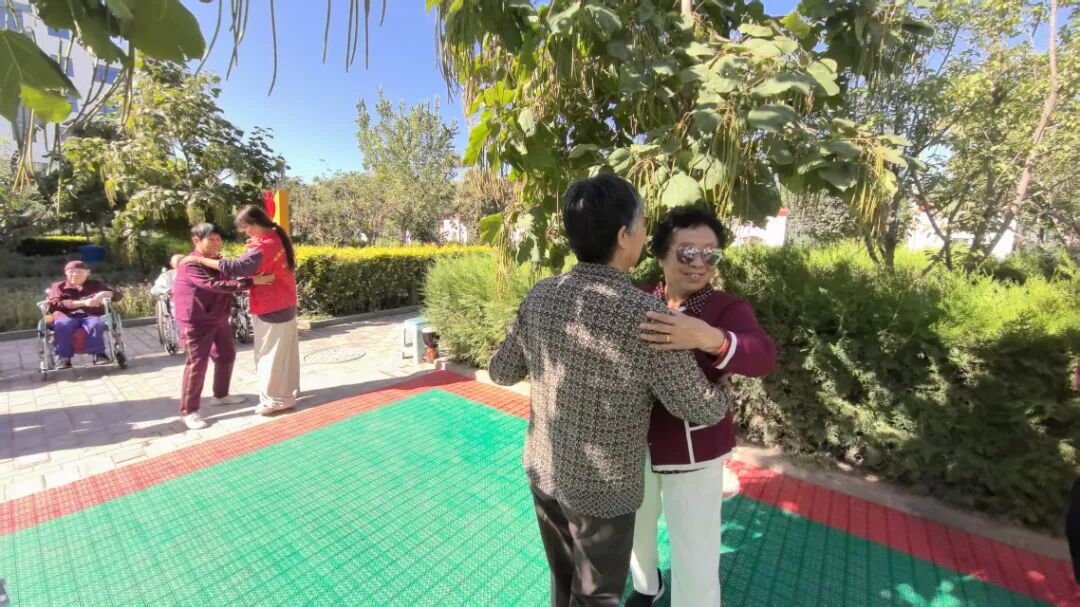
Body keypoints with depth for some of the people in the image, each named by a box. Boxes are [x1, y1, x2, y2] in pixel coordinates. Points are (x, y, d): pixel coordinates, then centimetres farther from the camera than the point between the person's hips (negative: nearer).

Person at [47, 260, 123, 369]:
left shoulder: (96, 285, 23)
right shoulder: (58, 286, 19)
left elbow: (118, 295, 14)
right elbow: (55, 304, 1)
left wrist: (104, 294, -10)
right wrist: (83, 303, -15)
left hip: (91, 315, 0)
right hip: (68, 316, 1)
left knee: (95, 324, -37)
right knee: (62, 325, -36)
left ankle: (98, 354, -34)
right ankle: (63, 357, -27)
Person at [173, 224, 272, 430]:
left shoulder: (217, 260, 8)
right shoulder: (191, 265, -21)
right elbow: (216, 285, -33)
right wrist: (251, 282, -40)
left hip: (219, 319, 9)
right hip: (196, 323, -9)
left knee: (226, 356, 17)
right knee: (197, 364, -5)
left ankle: (221, 395, 36)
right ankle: (188, 411, 8)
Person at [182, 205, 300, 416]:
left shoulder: (264, 247, -23)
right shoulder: (276, 236, 5)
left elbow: (234, 267, -26)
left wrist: (199, 260, -19)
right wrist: (254, 245, -1)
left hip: (272, 308, -9)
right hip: (284, 303, 9)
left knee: (270, 354, 3)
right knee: (284, 351, 17)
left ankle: (277, 399, 14)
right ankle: (288, 390, 29)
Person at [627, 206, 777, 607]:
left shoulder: (729, 310, -15)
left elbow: (763, 357, -33)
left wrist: (710, 338, -51)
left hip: (694, 453, -3)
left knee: (695, 562, 9)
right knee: (635, 525, 27)